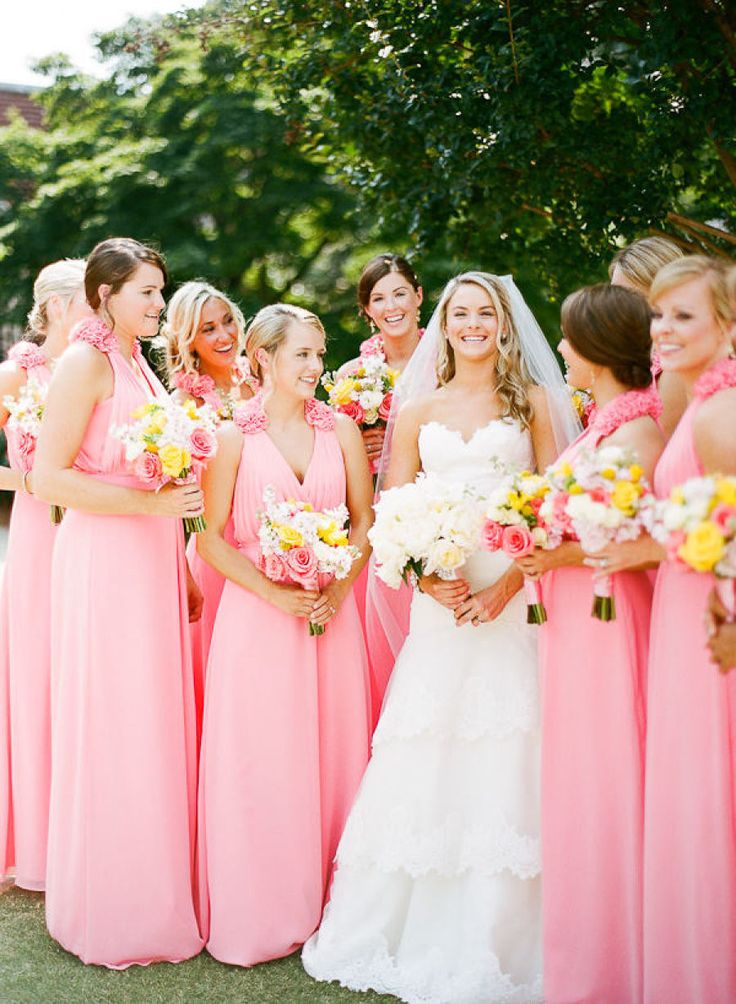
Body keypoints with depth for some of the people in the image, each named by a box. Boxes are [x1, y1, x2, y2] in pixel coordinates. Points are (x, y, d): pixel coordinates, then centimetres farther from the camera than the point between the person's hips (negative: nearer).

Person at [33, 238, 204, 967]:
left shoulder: (137, 363, 15)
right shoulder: (85, 361, -10)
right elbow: (49, 478, -17)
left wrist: (182, 559, 15)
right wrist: (149, 503, -18)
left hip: (154, 558, 8)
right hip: (105, 559, -8)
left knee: (156, 724, 12)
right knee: (114, 726, 0)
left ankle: (154, 893, 24)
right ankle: (114, 913, 15)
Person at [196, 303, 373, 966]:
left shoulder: (341, 430, 7)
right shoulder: (234, 437, -3)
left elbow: (366, 521, 9)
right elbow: (211, 538, -4)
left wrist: (337, 587, -6)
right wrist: (275, 593, -13)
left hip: (332, 610, 3)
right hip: (257, 613, -3)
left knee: (333, 750, 6)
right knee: (261, 757, 0)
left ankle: (328, 901, 20)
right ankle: (261, 913, 14)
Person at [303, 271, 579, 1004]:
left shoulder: (533, 402, 9)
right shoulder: (418, 410, 14)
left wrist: (509, 585, -12)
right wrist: (424, 577, -9)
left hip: (514, 598, -2)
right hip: (439, 600, 2)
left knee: (504, 762, -4)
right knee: (423, 759, 0)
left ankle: (492, 941, 6)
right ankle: (406, 926, 13)